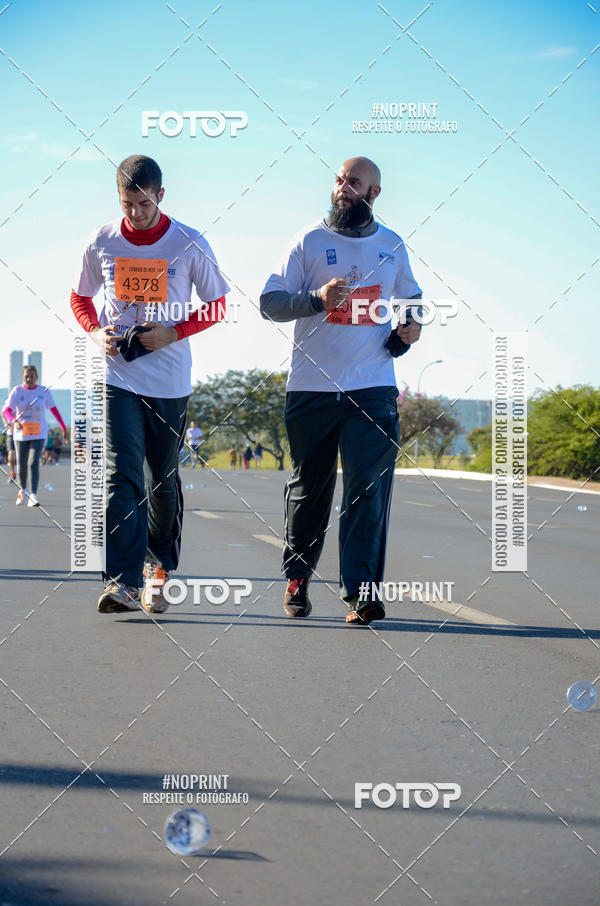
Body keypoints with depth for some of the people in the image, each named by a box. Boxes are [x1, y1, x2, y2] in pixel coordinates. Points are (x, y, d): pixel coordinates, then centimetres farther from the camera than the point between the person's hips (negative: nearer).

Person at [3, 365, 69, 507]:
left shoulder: (44, 391, -2)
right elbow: (6, 411, -11)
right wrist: (14, 421, -31)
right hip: (21, 433, 1)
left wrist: (64, 428, 12)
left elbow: (54, 410, 8)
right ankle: (23, 489, 37)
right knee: (21, 465, 9)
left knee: (33, 463, -16)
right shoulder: (17, 391, -4)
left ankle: (32, 497, -20)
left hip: (39, 433, -1)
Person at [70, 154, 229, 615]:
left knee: (164, 480, 10)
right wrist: (97, 332, -6)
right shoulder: (102, 243, -1)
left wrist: (173, 334, -12)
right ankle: (123, 582, -18)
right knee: (122, 475, -13)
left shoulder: (189, 244, -6)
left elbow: (217, 306, 3)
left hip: (169, 381, 0)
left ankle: (159, 567, 31)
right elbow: (80, 297, 14)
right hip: (117, 375, 0)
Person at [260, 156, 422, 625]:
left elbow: (410, 295, 29)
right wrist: (318, 298, -18)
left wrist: (412, 323, 6)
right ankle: (297, 577, 25)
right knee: (309, 487, 8)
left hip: (374, 388, 1)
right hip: (312, 388, -1)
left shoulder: (393, 246, 11)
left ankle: (360, 592, -13)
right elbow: (270, 302, -1)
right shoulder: (309, 242, 3)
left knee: (369, 490, -10)